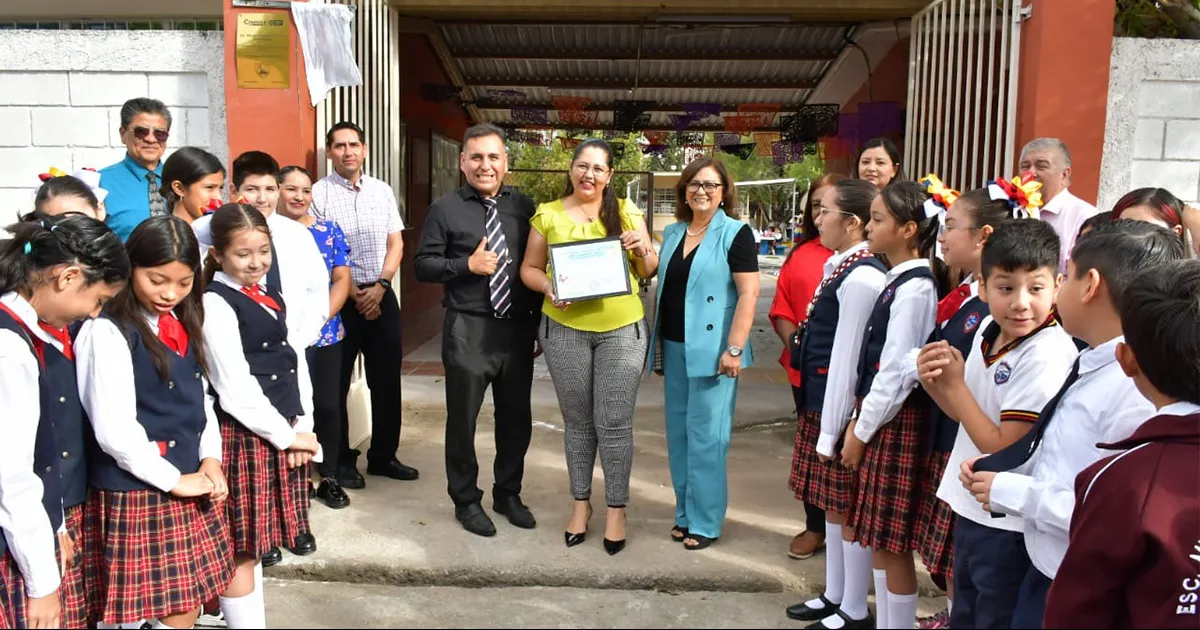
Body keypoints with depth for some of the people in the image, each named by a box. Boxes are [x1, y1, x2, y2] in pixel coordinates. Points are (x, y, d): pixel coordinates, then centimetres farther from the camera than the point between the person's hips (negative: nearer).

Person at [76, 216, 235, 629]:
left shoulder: (184, 325, 10)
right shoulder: (108, 333, -15)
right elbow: (114, 431, -20)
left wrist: (210, 457, 0)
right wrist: (172, 480, -13)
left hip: (188, 485, 7)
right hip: (136, 493, -7)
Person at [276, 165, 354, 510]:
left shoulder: (329, 230, 8)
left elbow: (342, 279, 3)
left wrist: (321, 317, -10)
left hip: (326, 335, 2)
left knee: (327, 405, 5)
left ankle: (329, 478, 18)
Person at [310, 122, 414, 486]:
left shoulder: (382, 191, 8)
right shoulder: (318, 193, -5)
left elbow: (395, 243, 7)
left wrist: (380, 286, -6)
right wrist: (353, 294, -9)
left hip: (381, 294, 4)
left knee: (387, 379, 8)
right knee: (336, 382, 5)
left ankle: (383, 456, 22)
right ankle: (341, 461, 19)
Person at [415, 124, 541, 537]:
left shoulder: (524, 207, 7)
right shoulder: (445, 209, -2)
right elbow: (422, 266, -3)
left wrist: (539, 320, 10)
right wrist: (468, 264, -17)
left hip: (517, 327, 3)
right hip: (468, 329, -3)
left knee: (517, 416, 14)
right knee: (462, 418, 8)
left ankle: (508, 494, 33)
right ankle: (466, 500, 27)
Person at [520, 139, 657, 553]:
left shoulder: (626, 212, 4)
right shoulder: (547, 215, 4)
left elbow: (649, 272, 9)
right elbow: (529, 268, 7)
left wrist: (643, 249, -13)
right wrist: (547, 286, -14)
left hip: (622, 329, -1)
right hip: (565, 329, 1)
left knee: (615, 423, 1)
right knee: (578, 422, 13)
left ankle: (616, 509, 18)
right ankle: (581, 502, 29)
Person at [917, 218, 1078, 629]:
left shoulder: (1047, 355, -24)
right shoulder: (990, 329, -1)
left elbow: (1005, 450, -22)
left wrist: (954, 385, -19)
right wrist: (935, 383, -9)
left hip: (1008, 529, -7)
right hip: (971, 510, 8)